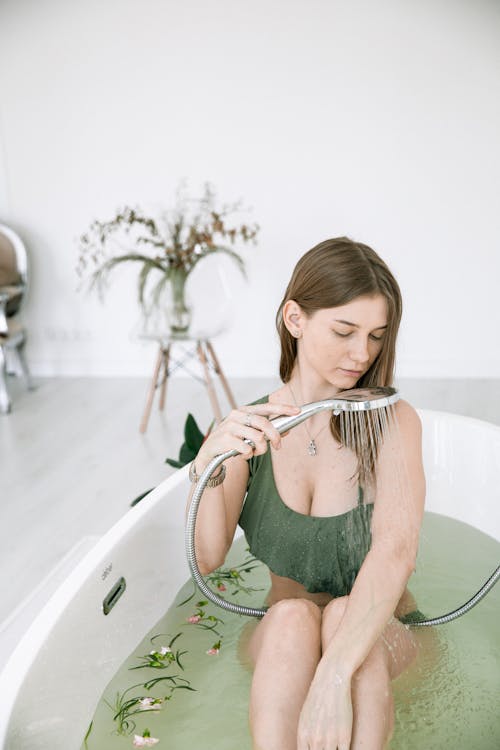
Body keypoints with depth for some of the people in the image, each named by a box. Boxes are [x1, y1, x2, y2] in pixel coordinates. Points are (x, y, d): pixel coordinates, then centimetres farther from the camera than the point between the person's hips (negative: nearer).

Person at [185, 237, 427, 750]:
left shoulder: (393, 422, -14)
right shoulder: (250, 427, -5)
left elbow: (396, 551, -30)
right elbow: (207, 559, -13)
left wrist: (333, 678, -43)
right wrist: (209, 463, -32)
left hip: (384, 635, -1)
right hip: (279, 639, 1)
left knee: (343, 614, -34)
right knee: (292, 616, -33)